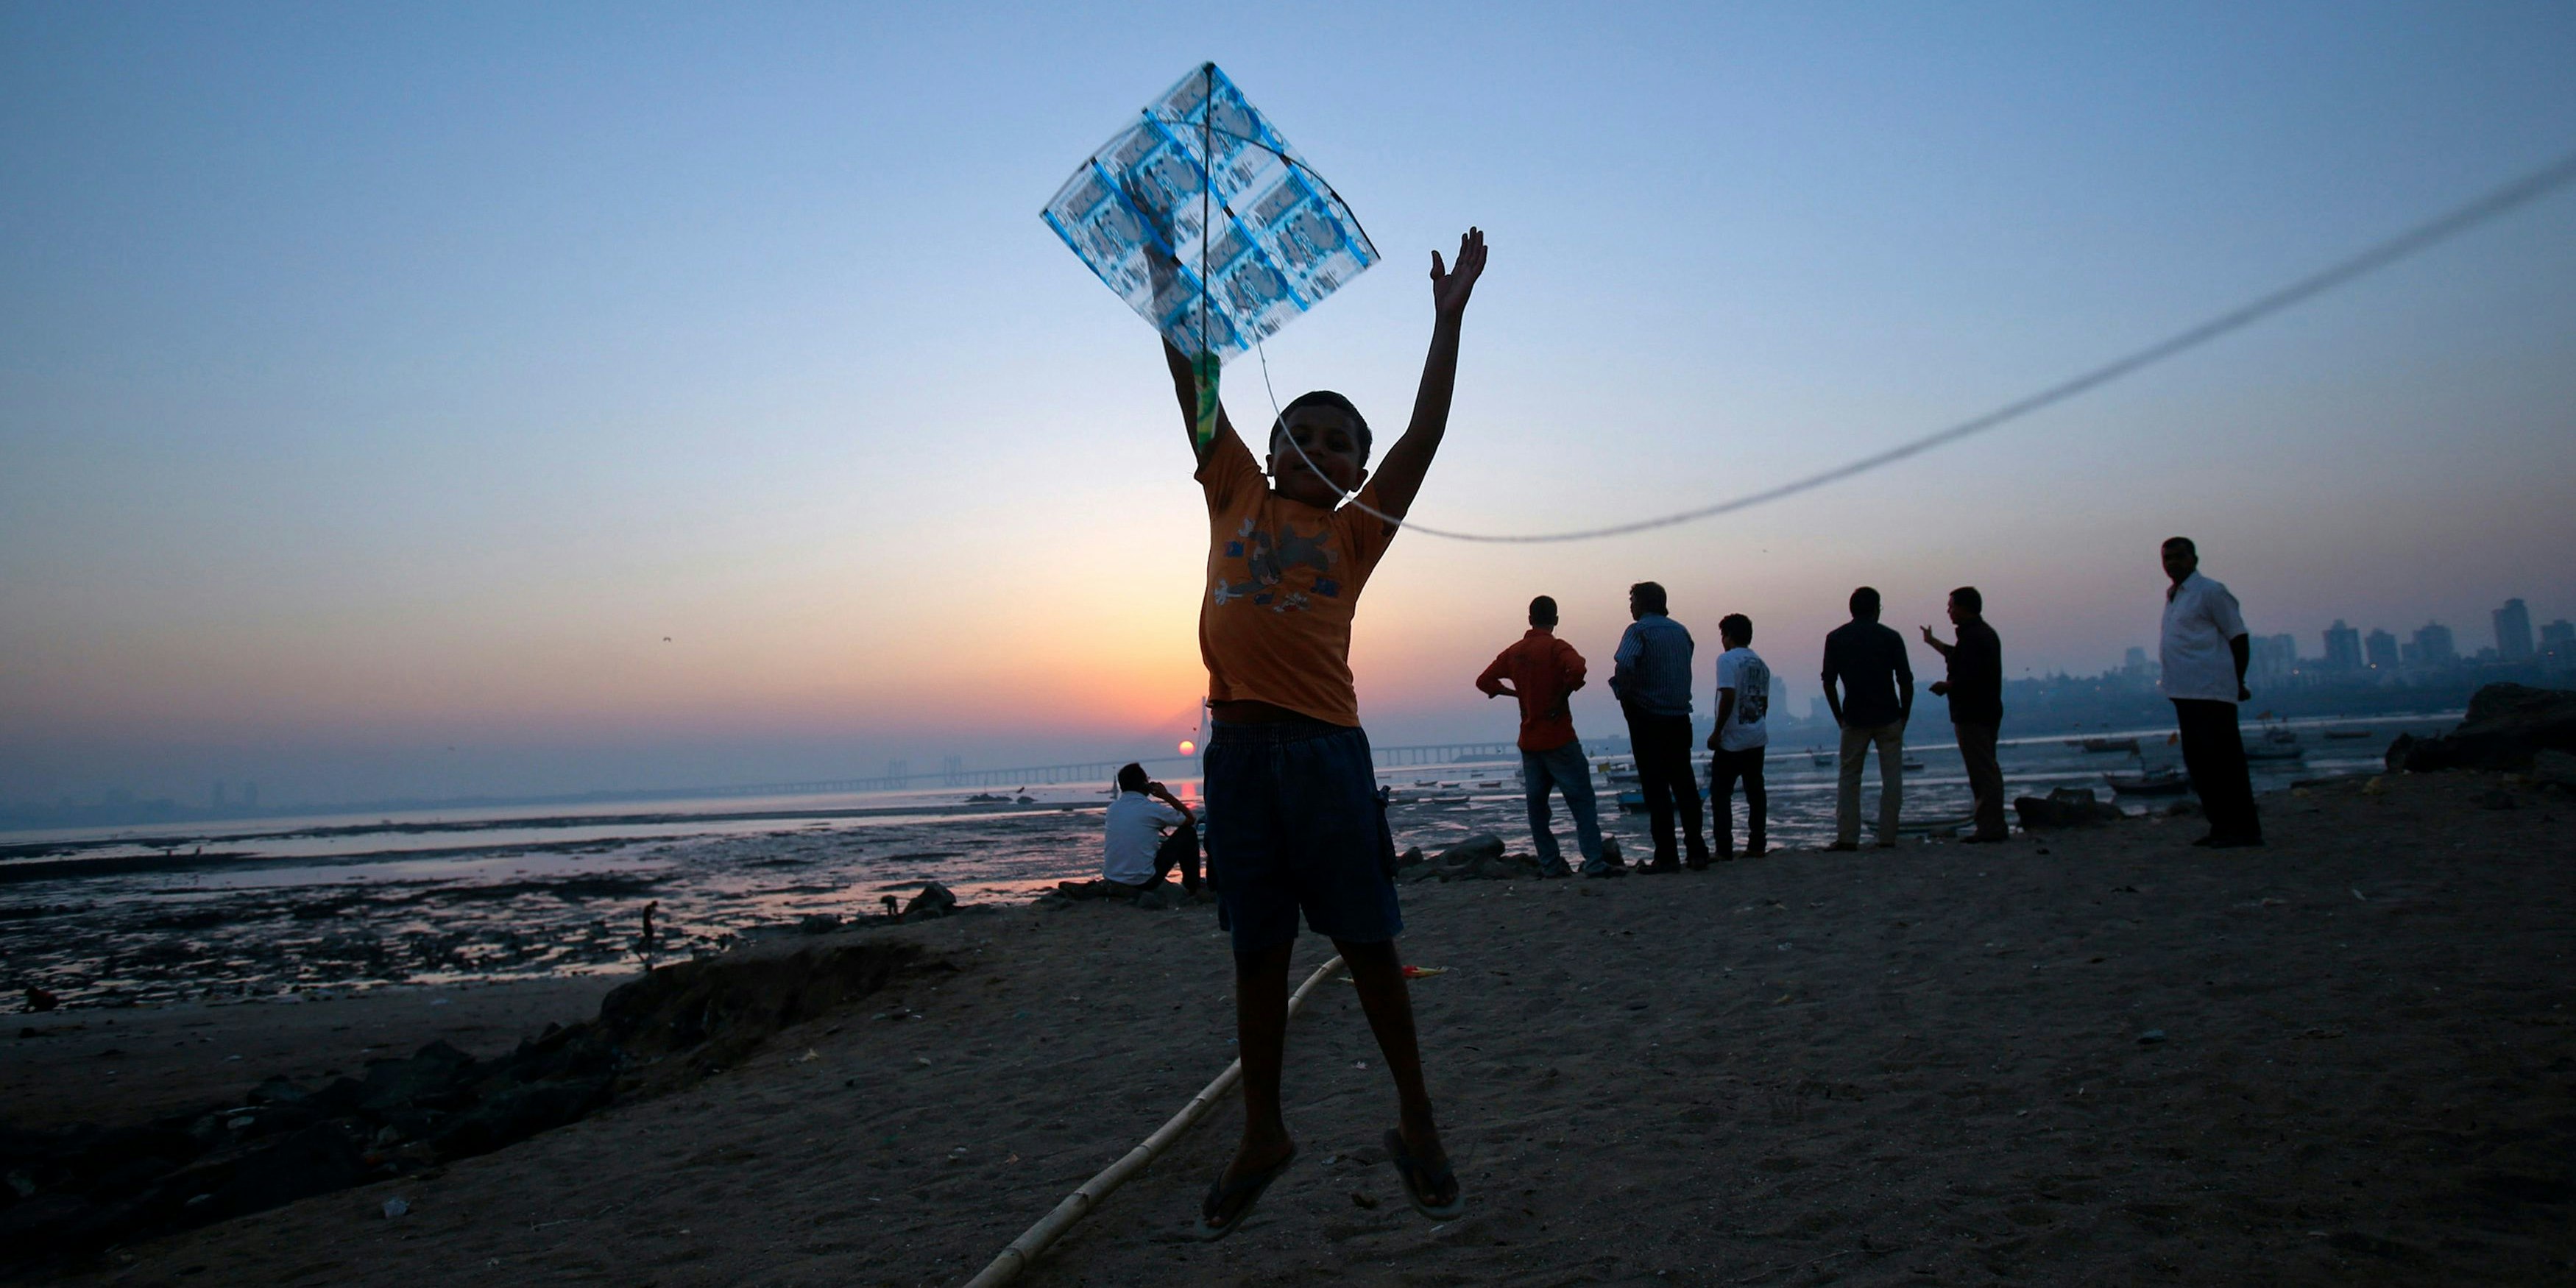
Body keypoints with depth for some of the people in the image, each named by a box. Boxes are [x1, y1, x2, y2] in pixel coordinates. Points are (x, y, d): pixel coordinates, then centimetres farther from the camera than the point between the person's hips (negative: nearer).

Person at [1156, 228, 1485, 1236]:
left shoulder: (1354, 532, 8)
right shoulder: (1236, 500, 13)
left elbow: (1426, 430, 3)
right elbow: (1192, 386, 11)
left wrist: (1448, 317, 1)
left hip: (1326, 747, -2)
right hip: (1239, 749, 2)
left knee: (1368, 945, 5)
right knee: (1258, 951, 11)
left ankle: (1417, 1123, 21)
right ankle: (1263, 1135, 23)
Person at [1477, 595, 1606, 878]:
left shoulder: (1513, 652, 9)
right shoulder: (1556, 647, -8)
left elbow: (1484, 681, 13)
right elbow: (1577, 668, -28)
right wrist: (1562, 697, -13)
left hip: (1529, 741, 5)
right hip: (1559, 738, -5)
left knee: (1537, 805, 11)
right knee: (1581, 801, -3)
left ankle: (1550, 864, 11)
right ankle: (1594, 863, -9)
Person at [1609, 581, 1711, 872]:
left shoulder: (1639, 630, -9)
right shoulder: (1680, 630, 12)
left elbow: (1624, 664, -25)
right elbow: (1685, 669, 17)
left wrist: (1623, 691, -9)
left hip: (1649, 719, -6)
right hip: (1680, 718, 6)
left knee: (1656, 788, -2)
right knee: (1684, 784, 12)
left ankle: (1666, 856, -3)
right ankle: (1697, 851, 13)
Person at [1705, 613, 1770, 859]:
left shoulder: (1727, 659, -11)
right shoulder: (1760, 663, 11)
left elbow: (1728, 696, -20)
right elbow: (1764, 702, 16)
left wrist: (1717, 731, -15)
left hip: (1732, 740, -7)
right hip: (1758, 738, 7)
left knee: (1720, 794, -2)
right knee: (1755, 791, 10)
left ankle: (1724, 849, -6)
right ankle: (1757, 845, 12)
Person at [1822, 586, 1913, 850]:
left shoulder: (1835, 639, 3)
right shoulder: (1890, 637, -1)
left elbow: (1828, 682, 2)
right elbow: (1906, 681, -3)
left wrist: (1840, 717, 11)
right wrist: (1905, 715, 9)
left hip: (1855, 719, 1)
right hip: (1888, 718, -1)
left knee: (1849, 778, 7)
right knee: (1891, 779, 5)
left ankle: (1847, 838, 1)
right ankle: (1887, 837, 2)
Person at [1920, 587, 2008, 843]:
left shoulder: (1972, 637, -17)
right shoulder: (1985, 633, 17)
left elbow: (1968, 679, -25)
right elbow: (1958, 657, 35)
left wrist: (1946, 686, -7)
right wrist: (1932, 642, 48)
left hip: (1972, 714, -11)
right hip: (1988, 712, 11)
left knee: (1982, 771, -9)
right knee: (1988, 770, 14)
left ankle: (1991, 827, -8)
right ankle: (1995, 826, 19)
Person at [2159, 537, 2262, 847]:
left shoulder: (2210, 592, -6)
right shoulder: (2173, 597, 20)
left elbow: (2238, 638, -7)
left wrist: (2237, 684, -7)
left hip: (2211, 693, -9)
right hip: (2186, 693, 9)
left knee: (2223, 760, -8)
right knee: (2198, 761, 11)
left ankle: (2243, 829, -3)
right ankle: (2222, 826, 19)